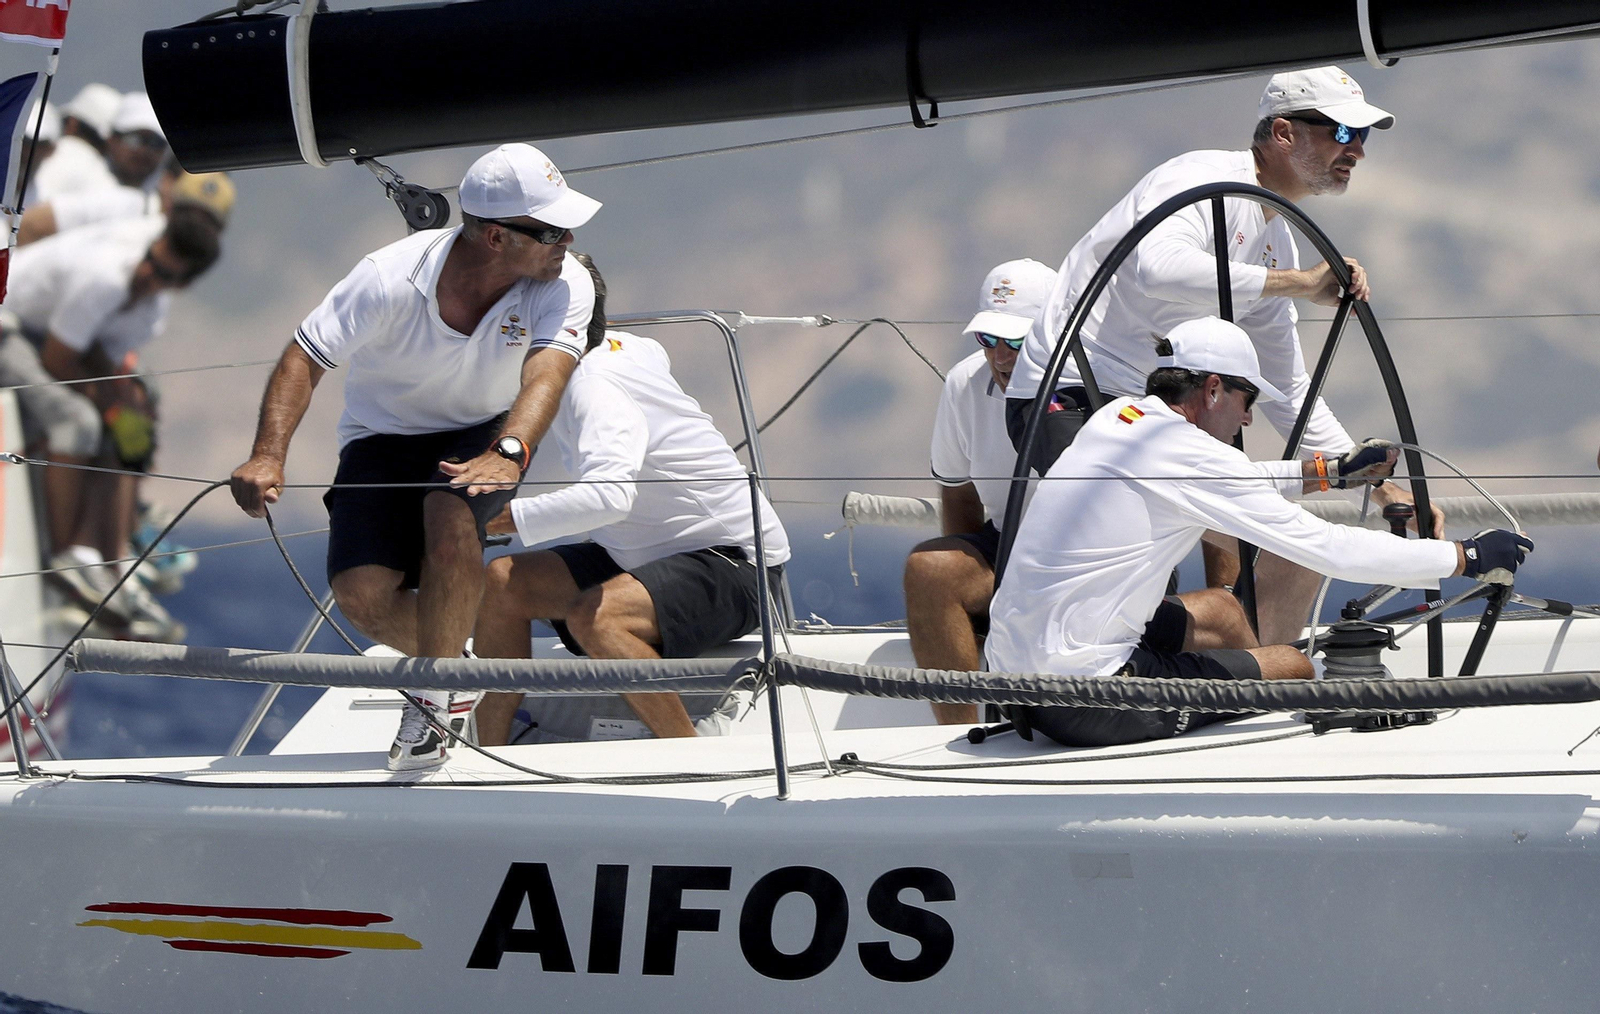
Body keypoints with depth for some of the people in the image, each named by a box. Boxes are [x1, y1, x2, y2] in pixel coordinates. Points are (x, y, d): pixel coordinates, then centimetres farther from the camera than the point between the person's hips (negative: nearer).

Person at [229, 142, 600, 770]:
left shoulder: (564, 284, -22)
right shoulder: (392, 278, -25)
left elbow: (546, 373, -37)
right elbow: (304, 359, -20)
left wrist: (508, 453, -58)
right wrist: (268, 457, -35)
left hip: (485, 434, 0)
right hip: (385, 437, 0)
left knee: (450, 512, -36)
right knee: (362, 592, -22)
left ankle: (431, 697, -19)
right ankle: (452, 662, 12)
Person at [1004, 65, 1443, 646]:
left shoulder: (1276, 243, 14)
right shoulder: (1204, 180, -13)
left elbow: (1289, 393, 22)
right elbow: (1160, 268, -37)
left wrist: (1380, 486, 14)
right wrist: (1300, 283, -30)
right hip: (1068, 397, -10)